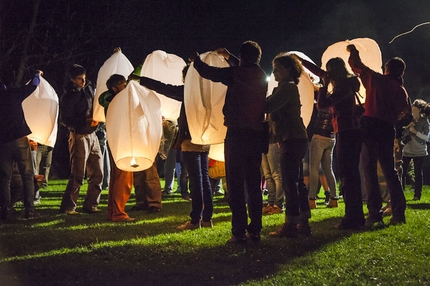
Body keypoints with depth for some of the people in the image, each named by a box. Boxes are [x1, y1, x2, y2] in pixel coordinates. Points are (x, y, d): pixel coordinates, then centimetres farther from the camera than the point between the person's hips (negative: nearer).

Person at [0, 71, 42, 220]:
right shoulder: (12, 95, -2)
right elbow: (33, 85, 4)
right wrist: (37, 74, 23)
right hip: (19, 140, -2)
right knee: (27, 176, 4)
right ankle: (29, 210, -3)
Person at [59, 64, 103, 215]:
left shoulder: (89, 89, 10)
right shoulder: (68, 97, -6)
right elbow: (65, 120, -11)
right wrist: (85, 122, -21)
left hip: (92, 135, 7)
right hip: (79, 136, -7)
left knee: (97, 173, 7)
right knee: (78, 175, -8)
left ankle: (91, 204, 15)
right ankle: (68, 206, -1)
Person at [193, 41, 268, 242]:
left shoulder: (236, 73, -8)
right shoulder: (261, 76, 10)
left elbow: (207, 72, 0)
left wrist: (196, 60, 21)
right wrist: (228, 57, 46)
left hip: (237, 134, -6)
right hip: (256, 135, 6)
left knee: (236, 186, -4)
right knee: (254, 185, 10)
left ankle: (239, 231, -7)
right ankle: (255, 230, 9)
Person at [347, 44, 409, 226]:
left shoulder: (376, 79, 3)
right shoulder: (402, 91, 14)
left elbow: (356, 66, 9)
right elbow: (402, 113, 10)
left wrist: (353, 51, 27)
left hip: (371, 126, -4)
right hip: (388, 130, 4)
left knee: (370, 170, -3)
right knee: (389, 170, 12)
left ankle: (375, 213, -10)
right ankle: (398, 213, 7)